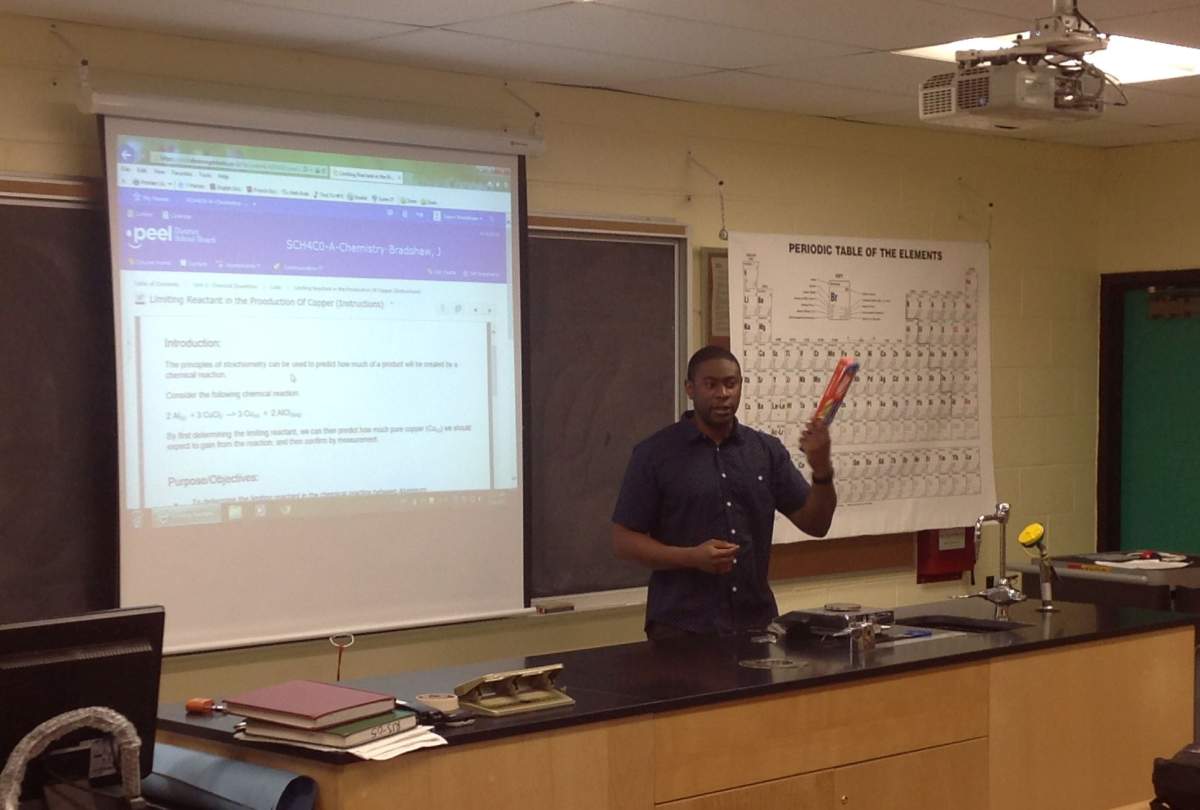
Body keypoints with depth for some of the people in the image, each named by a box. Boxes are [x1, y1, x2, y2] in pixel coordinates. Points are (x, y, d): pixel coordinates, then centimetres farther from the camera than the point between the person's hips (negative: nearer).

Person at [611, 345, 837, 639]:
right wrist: (691, 557, -18)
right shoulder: (655, 454, -3)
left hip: (756, 622, 3)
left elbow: (816, 524, 6)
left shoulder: (767, 450, 7)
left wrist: (821, 468, -12)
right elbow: (624, 541, -4)